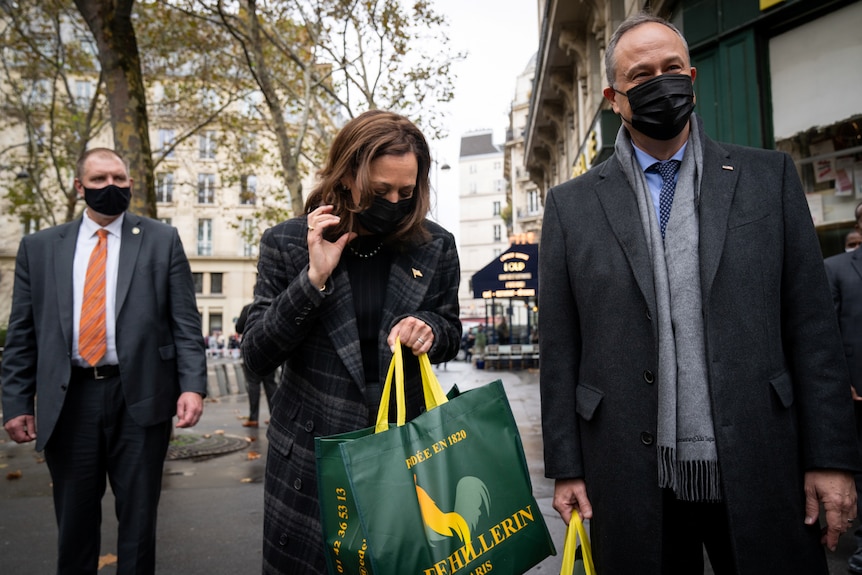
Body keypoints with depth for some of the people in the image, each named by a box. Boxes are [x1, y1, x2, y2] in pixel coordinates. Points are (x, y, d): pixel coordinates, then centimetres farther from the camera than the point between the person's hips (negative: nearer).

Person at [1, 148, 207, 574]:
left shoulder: (162, 241, 3)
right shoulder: (40, 247, 9)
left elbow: (186, 323, -2)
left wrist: (192, 385, -12)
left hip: (139, 397, -2)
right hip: (68, 400, 2)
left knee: (138, 519, 10)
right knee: (74, 521, 14)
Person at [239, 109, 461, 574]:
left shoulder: (435, 247, -1)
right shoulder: (287, 243, -5)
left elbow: (450, 333, 11)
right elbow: (256, 356, -6)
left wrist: (428, 328, -13)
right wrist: (314, 279, -19)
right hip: (312, 457, 0)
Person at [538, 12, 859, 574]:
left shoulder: (769, 176, 5)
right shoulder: (572, 204, 2)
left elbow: (812, 323, 3)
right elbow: (560, 349, 1)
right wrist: (567, 467, 0)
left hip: (760, 471, 1)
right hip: (631, 480, 0)